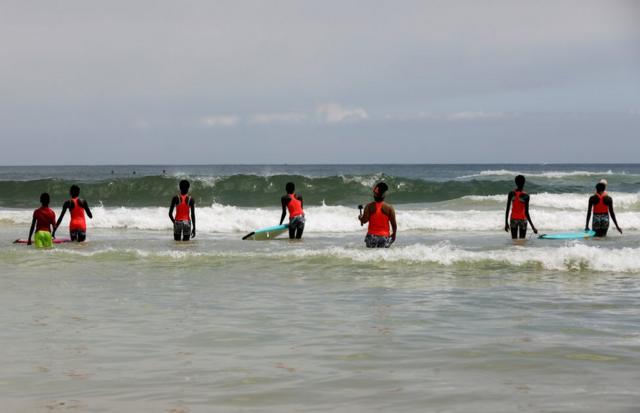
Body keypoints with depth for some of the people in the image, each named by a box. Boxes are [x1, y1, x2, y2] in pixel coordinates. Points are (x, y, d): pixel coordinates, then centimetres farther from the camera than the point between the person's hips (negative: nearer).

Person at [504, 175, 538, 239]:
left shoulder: (511, 194, -5)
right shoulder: (525, 196, -14)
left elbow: (507, 209, -2)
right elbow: (526, 212, -16)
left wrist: (506, 223, 7)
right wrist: (533, 226, -12)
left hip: (513, 219, 3)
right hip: (522, 219, -2)